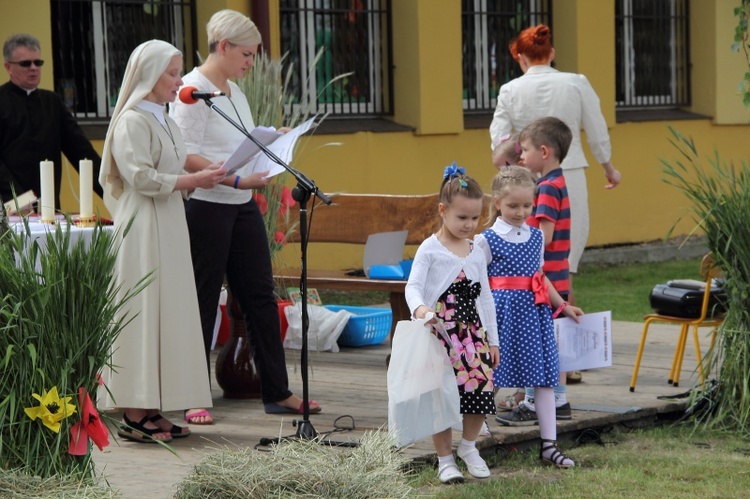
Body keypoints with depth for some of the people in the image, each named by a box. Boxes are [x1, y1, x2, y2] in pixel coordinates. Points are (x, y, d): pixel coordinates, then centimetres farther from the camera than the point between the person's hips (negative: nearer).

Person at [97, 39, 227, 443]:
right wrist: (194, 180, -16)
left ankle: (152, 410, 9)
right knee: (144, 314, -9)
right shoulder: (133, 121, -11)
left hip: (169, 227, 10)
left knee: (167, 314, 7)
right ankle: (134, 415, -7)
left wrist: (202, 176, 8)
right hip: (144, 227, -10)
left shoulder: (161, 119, 18)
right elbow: (142, 177, -19)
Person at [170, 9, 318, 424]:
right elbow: (187, 156, -18)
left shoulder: (234, 90, 16)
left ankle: (276, 392, 14)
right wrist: (235, 179, -26)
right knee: (203, 301, -1)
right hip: (206, 207, -8)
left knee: (260, 296, 8)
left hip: (242, 206, 8)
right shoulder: (192, 90, -11)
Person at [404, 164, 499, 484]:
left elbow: (485, 297, 15)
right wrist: (419, 307, -35)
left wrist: (492, 340, 15)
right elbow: (413, 286, -12)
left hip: (473, 331, 5)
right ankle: (445, 460, 11)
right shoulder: (430, 249, -4)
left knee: (480, 389, 2)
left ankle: (469, 446, 27)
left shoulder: (476, 252, 11)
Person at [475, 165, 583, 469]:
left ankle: (549, 445, 3)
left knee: (544, 377, 1)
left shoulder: (536, 236, 11)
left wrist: (563, 305, 24)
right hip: (503, 312, -5)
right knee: (500, 378, 0)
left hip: (535, 310, 5)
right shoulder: (486, 240, -5)